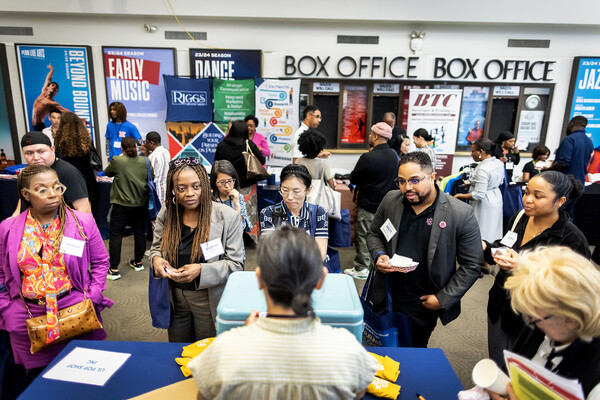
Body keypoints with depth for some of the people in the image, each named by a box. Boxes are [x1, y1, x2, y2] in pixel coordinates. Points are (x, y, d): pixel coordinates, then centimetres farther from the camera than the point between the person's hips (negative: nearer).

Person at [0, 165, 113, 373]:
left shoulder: (84, 222, -5)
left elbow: (100, 262, 3)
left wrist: (92, 299, -4)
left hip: (76, 310, -1)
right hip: (27, 316, 2)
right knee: (40, 374, 13)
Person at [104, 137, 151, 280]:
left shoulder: (117, 161, -11)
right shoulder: (145, 161, -3)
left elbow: (107, 173, 7)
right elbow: (152, 178, 6)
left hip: (121, 205, -3)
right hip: (141, 204, 4)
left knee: (116, 235, 4)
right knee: (139, 232, 16)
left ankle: (114, 270, 7)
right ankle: (138, 262, 31)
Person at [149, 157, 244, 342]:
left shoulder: (228, 217, -15)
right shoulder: (166, 214, -2)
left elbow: (236, 264, -14)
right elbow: (156, 247, 11)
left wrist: (201, 271, -28)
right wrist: (156, 259, -13)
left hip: (209, 300, -3)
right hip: (175, 299, 4)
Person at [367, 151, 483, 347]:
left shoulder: (461, 213, -15)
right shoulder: (390, 201, -4)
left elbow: (472, 265, -9)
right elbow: (373, 234, 11)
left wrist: (443, 299, -12)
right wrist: (378, 254, -10)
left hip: (424, 304, -3)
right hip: (386, 298, 4)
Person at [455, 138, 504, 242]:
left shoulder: (483, 169, -26)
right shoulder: (499, 163, 2)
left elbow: (479, 195, -28)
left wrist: (460, 196, -18)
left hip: (485, 204, -9)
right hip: (496, 198, 9)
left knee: (483, 235, -1)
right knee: (493, 231, 18)